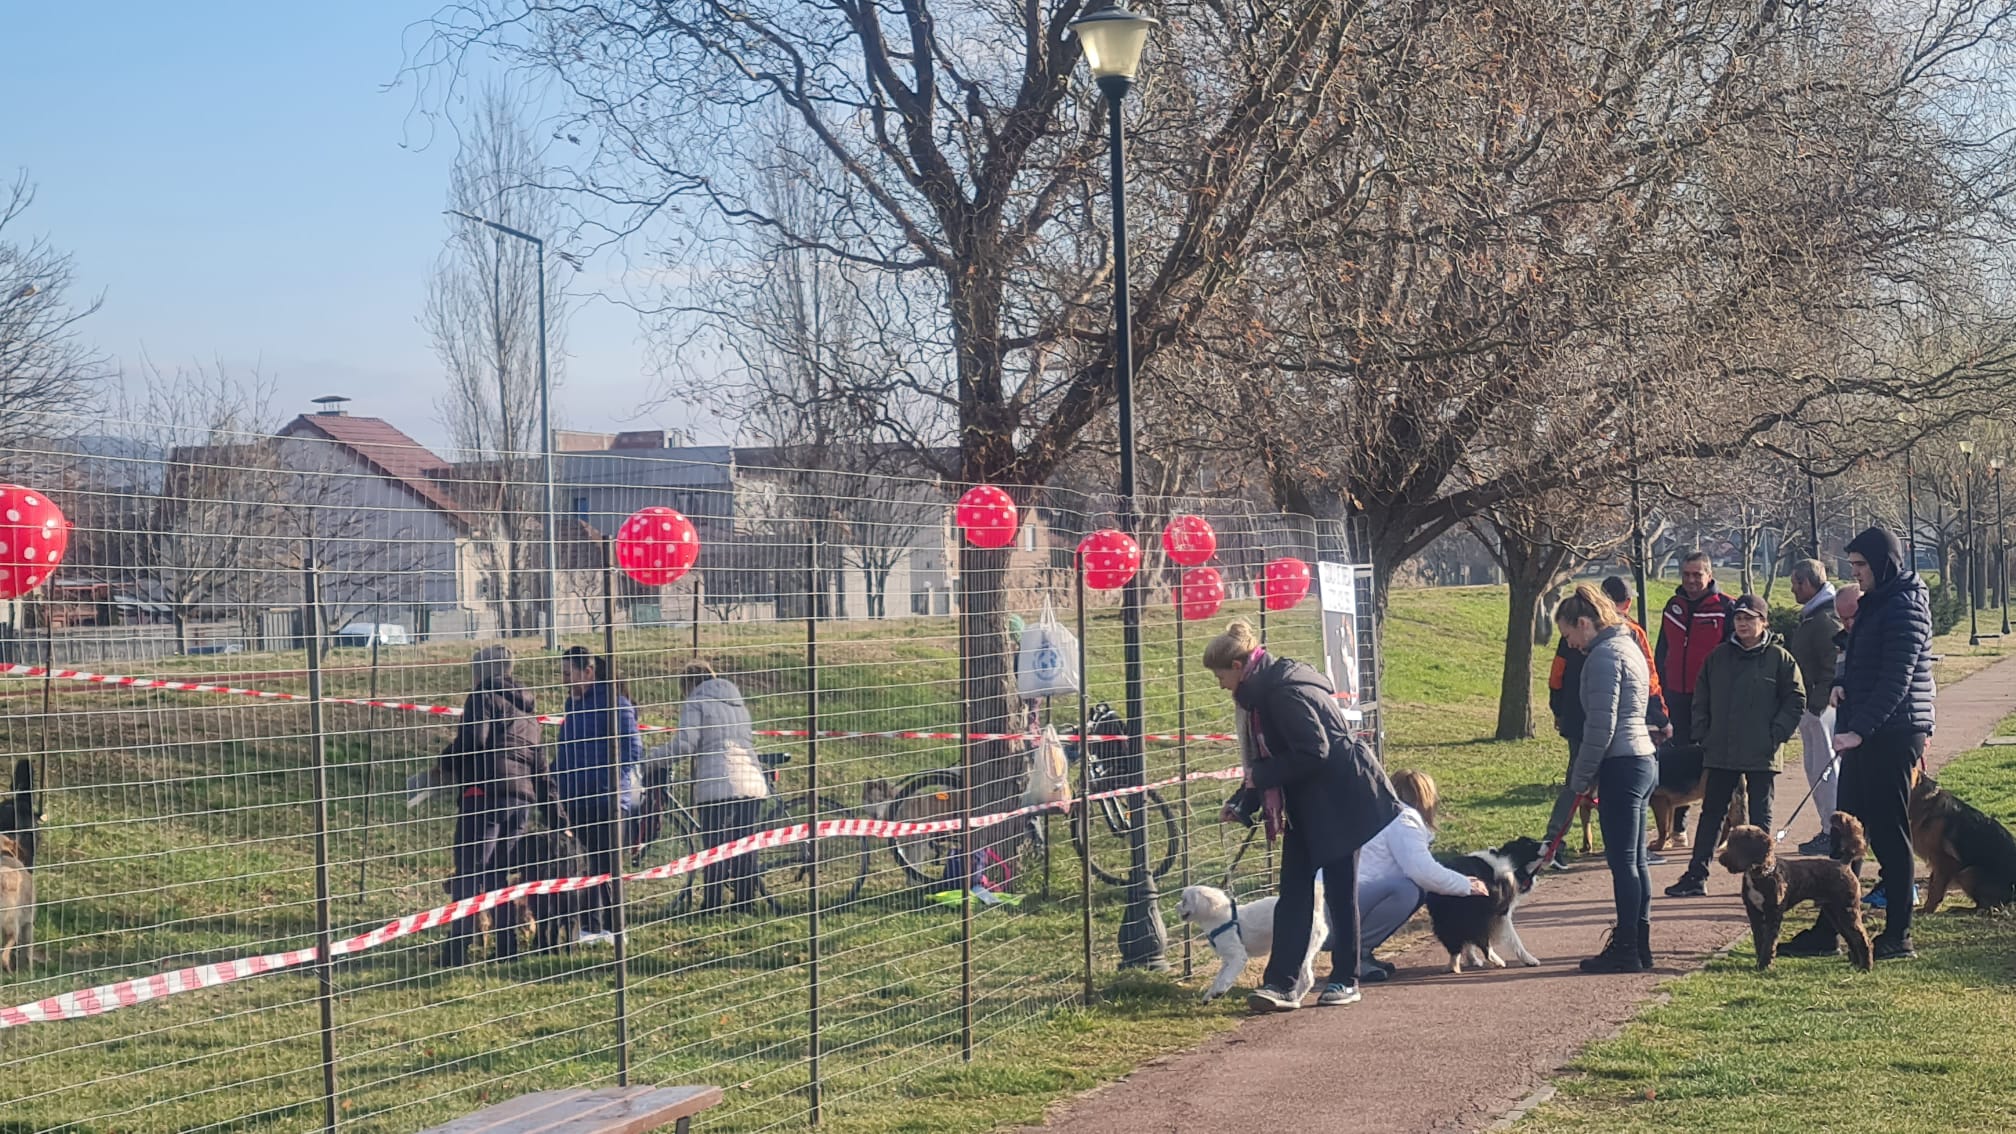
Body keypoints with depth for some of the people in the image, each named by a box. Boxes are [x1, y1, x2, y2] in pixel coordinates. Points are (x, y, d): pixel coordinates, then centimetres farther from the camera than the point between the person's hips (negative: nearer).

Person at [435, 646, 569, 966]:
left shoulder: (484, 698, 3)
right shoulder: (526, 711, 25)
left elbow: (473, 739, -13)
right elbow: (540, 767, 23)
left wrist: (445, 764, 4)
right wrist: (557, 815, 22)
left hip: (485, 793, -7)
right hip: (522, 799, 7)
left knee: (468, 871, -9)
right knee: (498, 874, 13)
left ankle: (458, 948, -16)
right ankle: (508, 948, 7)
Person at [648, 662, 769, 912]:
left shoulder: (695, 703, 3)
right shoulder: (738, 702, 24)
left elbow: (685, 745, -7)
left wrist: (651, 756, 3)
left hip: (717, 786, -6)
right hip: (753, 783, 6)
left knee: (715, 848, -3)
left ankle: (711, 907, -3)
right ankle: (746, 905, 11)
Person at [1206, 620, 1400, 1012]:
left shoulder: (1286, 692, -22)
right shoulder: (1261, 692, 9)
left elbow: (1313, 752, -26)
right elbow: (1271, 759, 16)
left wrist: (1261, 776, -18)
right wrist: (1242, 803, 8)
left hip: (1339, 800, -10)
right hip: (1305, 806, 10)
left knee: (1339, 890, 1)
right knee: (1294, 892, 1)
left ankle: (1345, 980, 13)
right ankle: (1279, 983, -4)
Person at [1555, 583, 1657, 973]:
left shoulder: (1604, 655, -13)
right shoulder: (1628, 648, 17)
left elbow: (1601, 726, -18)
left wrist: (1581, 777, -9)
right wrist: (1589, 774, 18)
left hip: (1621, 766, -10)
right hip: (1643, 761, 10)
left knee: (1623, 861, -5)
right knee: (1634, 860, 13)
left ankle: (1626, 950, -2)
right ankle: (1637, 945, 18)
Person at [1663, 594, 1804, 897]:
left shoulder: (1779, 658, -3)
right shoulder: (1719, 657, 8)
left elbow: (1796, 701, -2)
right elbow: (1701, 700, 13)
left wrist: (1777, 735, -10)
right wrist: (1703, 736, 4)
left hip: (1762, 755, -4)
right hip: (1720, 753, 4)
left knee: (1760, 814, 6)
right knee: (1712, 812, 7)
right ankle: (1696, 876, 10)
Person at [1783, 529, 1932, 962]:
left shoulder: (1905, 607, -14)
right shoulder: (1873, 603, 16)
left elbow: (1896, 681, -21)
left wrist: (1859, 730, -26)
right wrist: (1841, 683, 3)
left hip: (1892, 735, -10)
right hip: (1864, 733, 10)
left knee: (1889, 835, -4)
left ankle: (1897, 937, 3)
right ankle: (1827, 931, 15)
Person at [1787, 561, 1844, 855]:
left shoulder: (1826, 619, -17)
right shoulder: (1811, 617, 15)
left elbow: (1832, 668, -21)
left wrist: (1816, 705, -21)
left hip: (1821, 706, -11)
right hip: (1810, 706, 11)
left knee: (1824, 768, -7)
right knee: (1814, 768, 14)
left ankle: (1833, 834, -3)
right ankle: (1829, 830, 21)